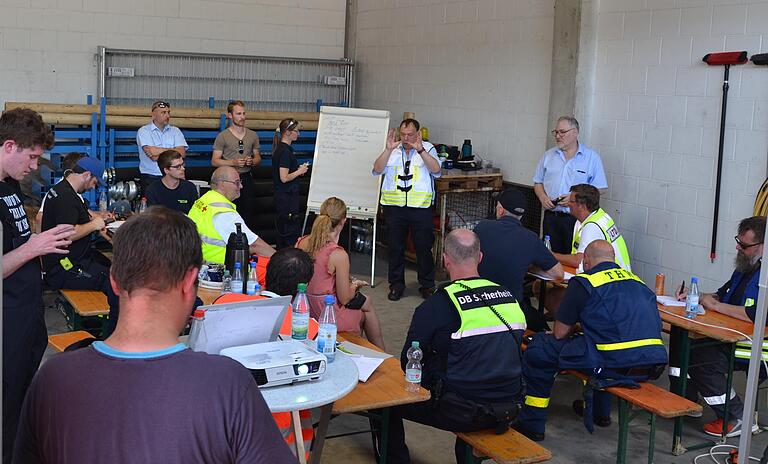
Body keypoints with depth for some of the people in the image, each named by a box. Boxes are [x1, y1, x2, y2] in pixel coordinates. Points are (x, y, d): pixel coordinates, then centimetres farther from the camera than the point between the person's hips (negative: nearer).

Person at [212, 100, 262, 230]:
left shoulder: (253, 135, 10)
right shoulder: (223, 136, -2)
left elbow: (258, 158, 18)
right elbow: (214, 161, -3)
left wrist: (252, 161, -6)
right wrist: (233, 162, -17)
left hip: (247, 179, 4)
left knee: (248, 215, 3)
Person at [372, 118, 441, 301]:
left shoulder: (427, 148, 4)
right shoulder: (392, 150, 9)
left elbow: (436, 169, -13)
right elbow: (377, 170, -4)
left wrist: (420, 150, -23)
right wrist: (388, 150, -16)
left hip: (421, 207, -2)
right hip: (394, 206, 2)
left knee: (424, 247, 3)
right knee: (395, 247, 8)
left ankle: (427, 285, 17)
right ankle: (396, 284, 20)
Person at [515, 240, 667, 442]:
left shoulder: (583, 282, 1)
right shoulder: (636, 281, 20)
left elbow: (560, 333, 5)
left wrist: (573, 328, 27)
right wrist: (581, 327, 40)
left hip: (617, 365, -7)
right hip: (653, 366, 7)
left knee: (539, 348, 9)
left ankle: (531, 424, 14)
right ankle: (600, 411, 46)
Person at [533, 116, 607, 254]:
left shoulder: (591, 157, 0)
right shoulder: (548, 156, 13)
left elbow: (599, 189, -4)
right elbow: (538, 182, 17)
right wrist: (543, 198, -3)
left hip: (577, 218, -3)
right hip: (551, 216, 4)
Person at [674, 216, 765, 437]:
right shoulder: (746, 266, 11)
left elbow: (758, 315, -32)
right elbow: (723, 294, 22)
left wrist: (715, 305, -21)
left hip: (757, 348, -10)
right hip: (731, 337, 10)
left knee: (701, 357, -24)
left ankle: (738, 418, -9)